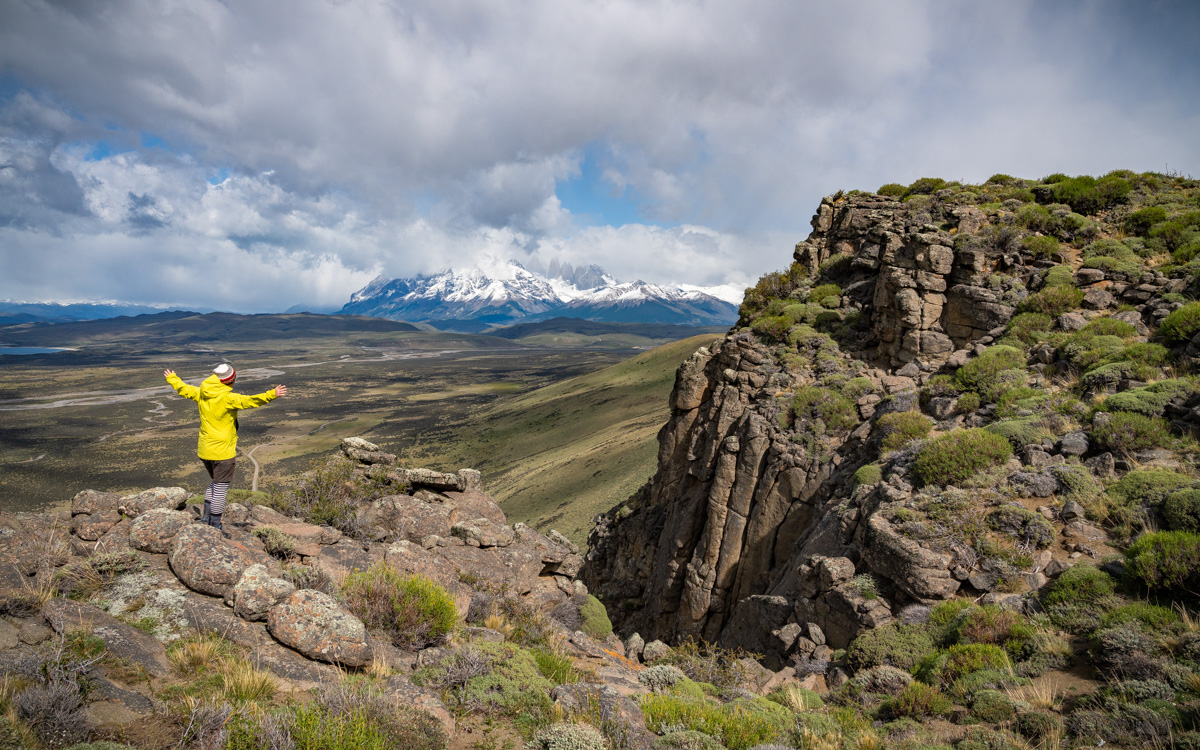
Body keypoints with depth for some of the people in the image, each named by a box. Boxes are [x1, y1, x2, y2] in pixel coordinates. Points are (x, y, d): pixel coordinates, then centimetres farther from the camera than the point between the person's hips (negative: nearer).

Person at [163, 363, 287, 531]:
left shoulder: (201, 394, 2)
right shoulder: (227, 398, -20)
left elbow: (183, 388, 20)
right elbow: (248, 401, -36)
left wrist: (171, 378, 40)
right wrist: (271, 395, -45)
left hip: (204, 450, 8)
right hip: (222, 451, -8)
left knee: (215, 482, 26)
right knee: (221, 487, 3)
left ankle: (207, 516, 27)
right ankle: (214, 524, 8)